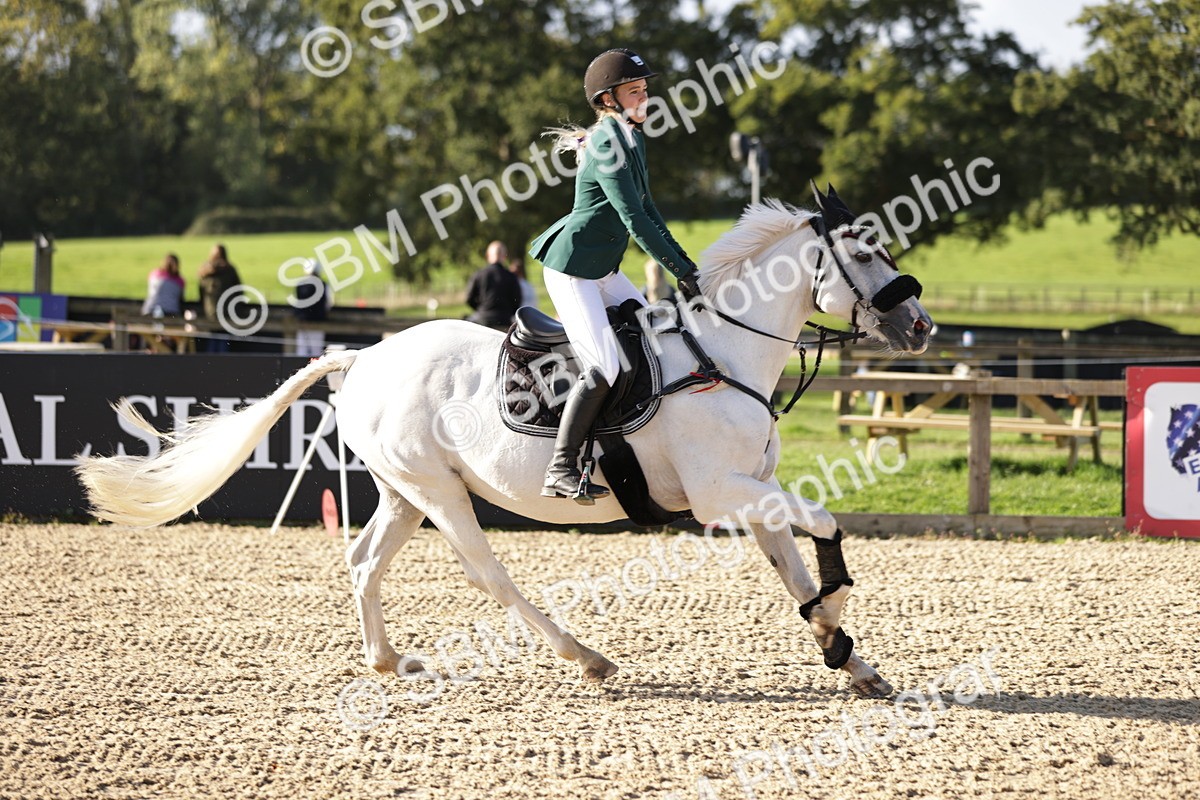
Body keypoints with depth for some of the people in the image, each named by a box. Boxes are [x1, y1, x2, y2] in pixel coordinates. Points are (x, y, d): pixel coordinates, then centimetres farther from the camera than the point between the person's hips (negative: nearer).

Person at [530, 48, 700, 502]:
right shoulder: (606, 146, -18)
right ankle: (560, 471, -21)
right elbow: (634, 219, -23)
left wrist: (686, 266, 9)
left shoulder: (631, 140, 12)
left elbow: (648, 213, 16)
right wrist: (681, 272, -21)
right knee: (606, 367, -20)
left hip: (603, 270, 10)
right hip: (572, 268, -10)